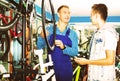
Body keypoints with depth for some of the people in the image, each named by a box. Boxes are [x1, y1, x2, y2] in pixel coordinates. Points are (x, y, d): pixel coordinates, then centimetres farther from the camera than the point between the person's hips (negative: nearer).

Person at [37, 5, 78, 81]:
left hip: (66, 68, 1)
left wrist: (64, 47, -23)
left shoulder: (73, 33, 4)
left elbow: (75, 52, -5)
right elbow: (39, 46, -2)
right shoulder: (49, 29, 2)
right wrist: (42, 37, -23)